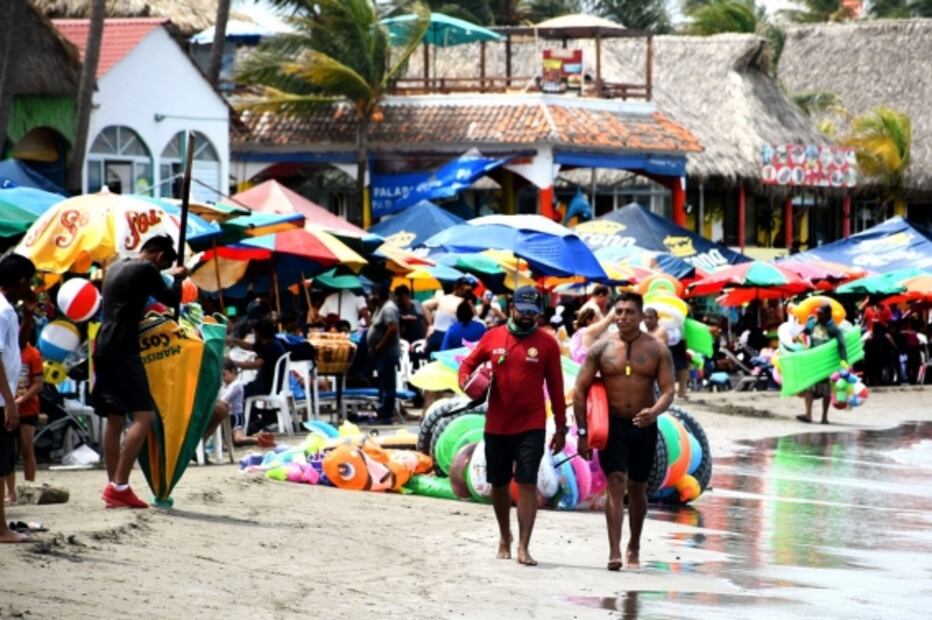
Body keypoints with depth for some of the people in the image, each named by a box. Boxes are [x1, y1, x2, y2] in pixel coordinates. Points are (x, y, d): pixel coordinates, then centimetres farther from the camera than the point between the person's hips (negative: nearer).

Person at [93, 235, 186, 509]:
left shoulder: (115, 268, 20)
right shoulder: (146, 270, -6)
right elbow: (171, 299, 2)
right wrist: (178, 278, 19)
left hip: (104, 350, 9)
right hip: (124, 351, -9)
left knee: (115, 420, 12)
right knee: (144, 416, -12)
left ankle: (114, 488, 12)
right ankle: (119, 485, -21)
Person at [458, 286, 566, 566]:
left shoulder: (547, 343, -1)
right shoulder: (492, 337, 3)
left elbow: (555, 387, 2)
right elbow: (468, 363, 13)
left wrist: (561, 427, 2)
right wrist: (466, 381, -11)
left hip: (531, 426, -2)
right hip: (496, 425, 2)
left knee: (527, 484, -11)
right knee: (499, 484, 13)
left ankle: (523, 547, -12)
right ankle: (504, 537, 34)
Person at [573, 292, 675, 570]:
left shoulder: (657, 350, -1)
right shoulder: (601, 348, -1)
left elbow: (668, 390, -6)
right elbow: (581, 389, 1)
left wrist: (654, 411, -28)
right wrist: (582, 432, -4)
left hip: (643, 426, 1)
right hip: (612, 424, -1)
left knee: (637, 488, 14)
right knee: (616, 484, -15)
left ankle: (634, 547, 33)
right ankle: (614, 552, -23)